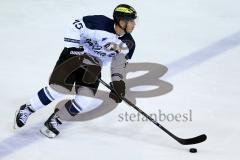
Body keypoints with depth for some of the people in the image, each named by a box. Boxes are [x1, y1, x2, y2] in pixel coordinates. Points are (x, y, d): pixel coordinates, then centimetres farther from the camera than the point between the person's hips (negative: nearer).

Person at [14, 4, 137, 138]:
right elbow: (75, 26, -20)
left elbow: (120, 65, 3)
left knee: (85, 100, -14)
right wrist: (73, 48, -24)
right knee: (58, 88, -17)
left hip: (94, 65, 5)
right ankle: (26, 110, 4)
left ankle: (55, 120, 5)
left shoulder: (128, 44, -7)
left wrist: (119, 84, -8)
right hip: (75, 56, -5)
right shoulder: (100, 23, -25)